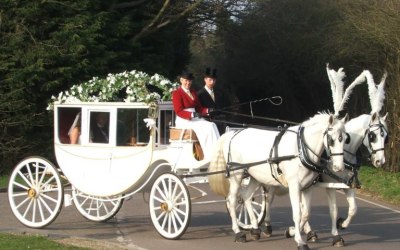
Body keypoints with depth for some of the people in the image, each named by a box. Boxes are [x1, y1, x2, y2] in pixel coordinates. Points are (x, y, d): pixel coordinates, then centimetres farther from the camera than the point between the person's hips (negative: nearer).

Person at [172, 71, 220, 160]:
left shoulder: (193, 92, 21)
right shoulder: (177, 93, -2)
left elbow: (199, 108, 17)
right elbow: (178, 111, -11)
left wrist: (207, 111, -5)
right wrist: (192, 115, -25)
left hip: (195, 118, 7)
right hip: (184, 120, -7)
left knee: (212, 125, -21)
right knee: (206, 127, -28)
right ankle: (210, 156, -30)